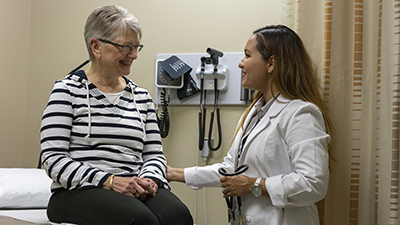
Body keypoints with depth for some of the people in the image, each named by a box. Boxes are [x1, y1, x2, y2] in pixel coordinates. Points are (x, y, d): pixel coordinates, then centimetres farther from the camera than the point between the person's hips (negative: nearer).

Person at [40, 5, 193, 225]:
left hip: (134, 191, 5)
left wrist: (149, 179, -8)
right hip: (79, 191, -4)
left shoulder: (141, 97, 17)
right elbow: (53, 159, -7)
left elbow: (155, 155, 16)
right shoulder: (67, 90, 2)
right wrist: (110, 181, -18)